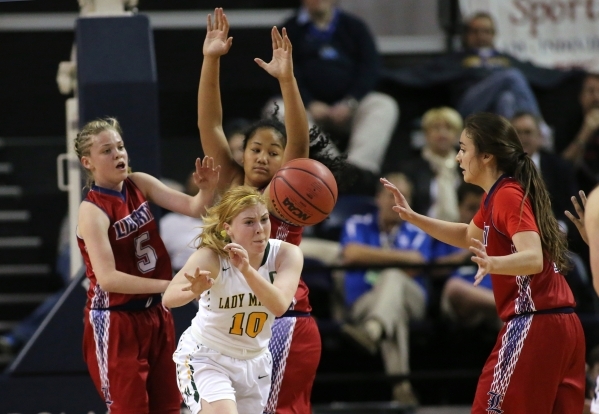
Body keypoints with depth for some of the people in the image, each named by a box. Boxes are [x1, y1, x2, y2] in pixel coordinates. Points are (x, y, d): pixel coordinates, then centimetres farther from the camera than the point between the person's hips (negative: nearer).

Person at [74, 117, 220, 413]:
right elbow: (107, 277, -27)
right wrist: (168, 285, -31)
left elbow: (191, 207, -7)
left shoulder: (138, 185, 2)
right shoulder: (93, 210, -18)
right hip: (115, 323, -7)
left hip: (156, 315, 7)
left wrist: (207, 190, -30)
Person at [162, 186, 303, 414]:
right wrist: (194, 290, -64)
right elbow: (169, 298, -42)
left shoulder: (286, 254, -16)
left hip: (255, 362, 5)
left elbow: (279, 305, -33)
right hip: (205, 358, -5)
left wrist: (247, 269, -49)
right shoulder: (211, 256, -24)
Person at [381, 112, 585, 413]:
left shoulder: (508, 196, -12)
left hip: (534, 326, -10)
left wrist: (493, 264, -45)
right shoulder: (497, 195, 17)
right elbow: (468, 237, 35)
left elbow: (534, 259, -26)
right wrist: (413, 218, 27)